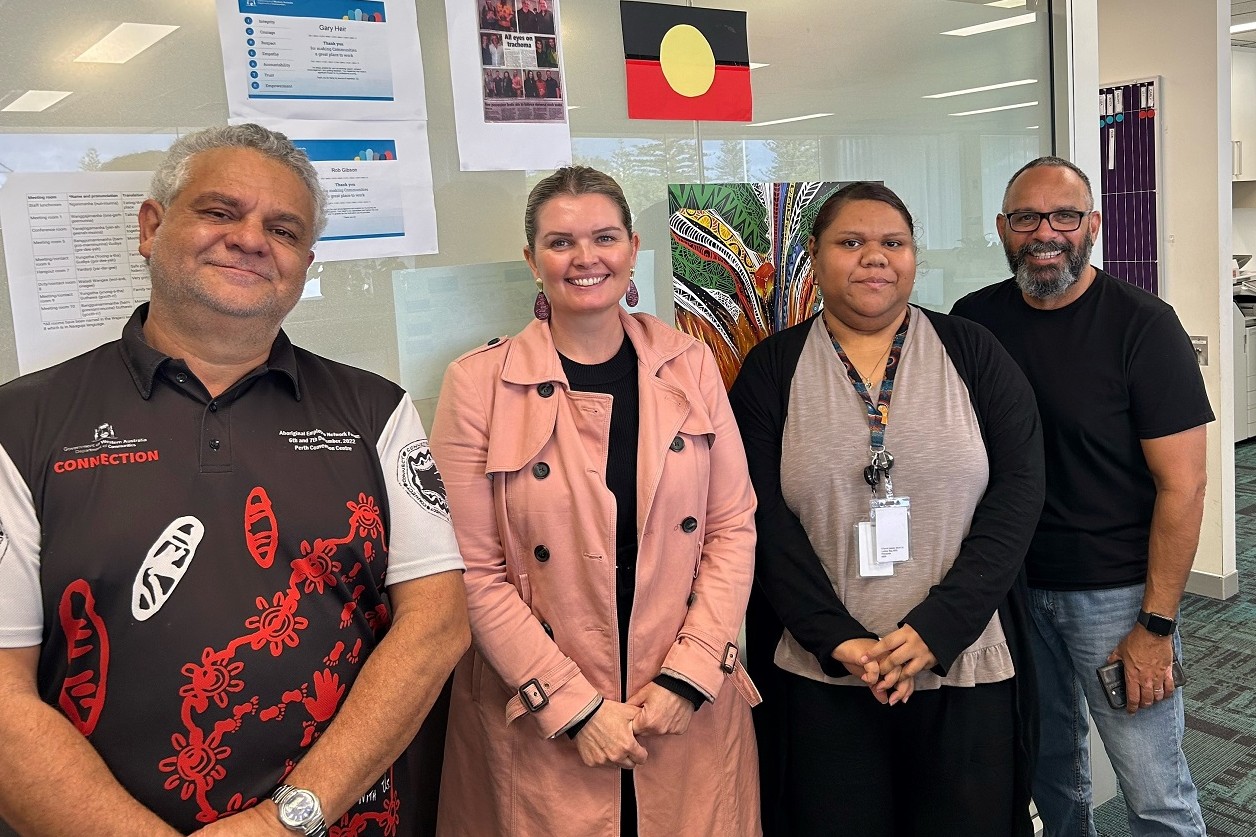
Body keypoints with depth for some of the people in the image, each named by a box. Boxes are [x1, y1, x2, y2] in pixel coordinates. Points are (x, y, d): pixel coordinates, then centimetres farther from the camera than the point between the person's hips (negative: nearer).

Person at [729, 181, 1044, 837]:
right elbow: (765, 517, -4)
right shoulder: (772, 369, 2)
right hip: (822, 674, 0)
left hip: (966, 668, 1)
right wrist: (837, 639, -14)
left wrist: (936, 628, -13)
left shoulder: (972, 353, 3)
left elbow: (1018, 489, -4)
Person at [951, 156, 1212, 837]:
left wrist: (1156, 624, -13)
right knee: (1048, 767, 18)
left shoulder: (1143, 326, -11)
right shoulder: (975, 320, 0)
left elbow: (1182, 484, -12)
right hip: (1012, 585, 4)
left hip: (1116, 593, -3)